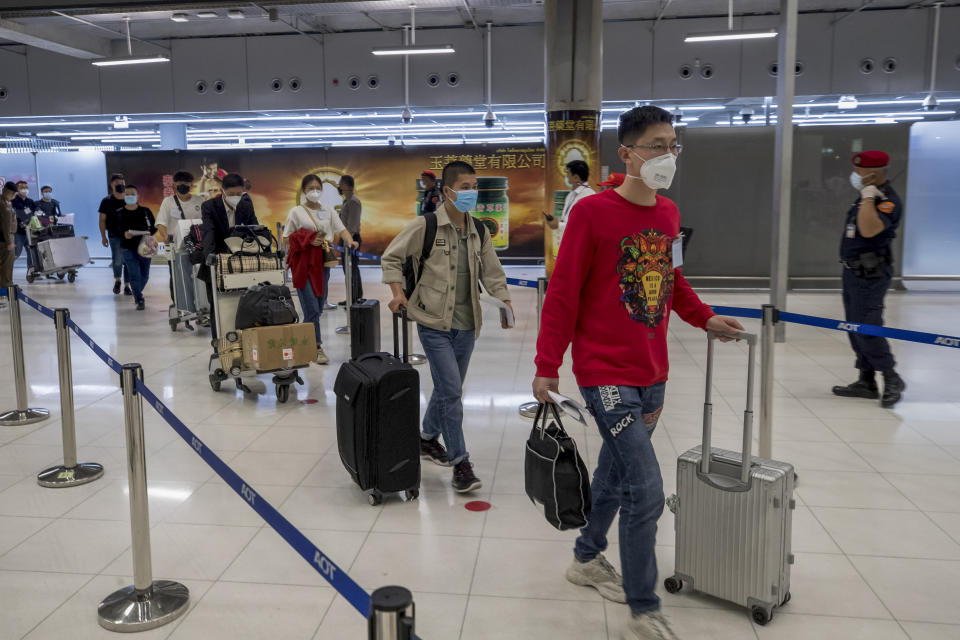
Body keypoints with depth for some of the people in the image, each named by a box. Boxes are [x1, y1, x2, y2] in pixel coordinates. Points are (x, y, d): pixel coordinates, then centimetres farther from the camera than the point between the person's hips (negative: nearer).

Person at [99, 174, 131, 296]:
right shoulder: (107, 201, 1)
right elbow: (102, 220, 3)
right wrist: (103, 236, -3)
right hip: (115, 235, -2)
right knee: (117, 260, -11)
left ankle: (127, 286, 11)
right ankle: (117, 280, 16)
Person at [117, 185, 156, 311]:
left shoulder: (145, 211, 4)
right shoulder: (119, 213, 2)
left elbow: (154, 227, 7)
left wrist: (148, 233, -14)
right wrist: (124, 234, -19)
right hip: (128, 248, -2)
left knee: (144, 275, 10)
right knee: (134, 275, -9)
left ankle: (137, 294, 37)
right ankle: (139, 300, 0)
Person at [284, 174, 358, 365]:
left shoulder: (329, 211, 12)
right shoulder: (296, 212, 2)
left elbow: (341, 229, 4)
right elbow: (287, 239, 2)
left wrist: (350, 241, -18)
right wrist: (308, 241, -13)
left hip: (322, 263, 4)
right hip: (304, 264, -4)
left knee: (319, 307, 8)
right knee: (312, 308, -10)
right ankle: (316, 347, -5)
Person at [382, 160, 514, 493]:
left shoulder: (479, 231, 8)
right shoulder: (425, 225, -9)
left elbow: (492, 272, 12)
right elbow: (391, 258, 0)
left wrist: (504, 301, -2)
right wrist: (398, 292, -11)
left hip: (466, 325, 6)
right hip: (435, 323, -6)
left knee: (449, 388, 17)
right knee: (451, 391, -10)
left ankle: (428, 438, 39)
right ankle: (460, 462, 0)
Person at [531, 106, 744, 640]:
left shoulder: (669, 214, 8)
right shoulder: (592, 211, -13)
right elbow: (563, 292, -12)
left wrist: (704, 317, 19)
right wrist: (547, 366, -11)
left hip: (652, 375, 7)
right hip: (606, 375, -7)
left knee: (617, 472, 20)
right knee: (646, 491, -9)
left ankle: (588, 558, 43)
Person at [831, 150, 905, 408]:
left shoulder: (888, 201, -16)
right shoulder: (868, 196, 14)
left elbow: (869, 230, -34)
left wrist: (868, 197, -28)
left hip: (870, 276, -10)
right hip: (853, 272, 10)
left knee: (866, 329, -10)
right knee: (855, 329, 12)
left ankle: (892, 380, 3)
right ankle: (866, 382, 19)